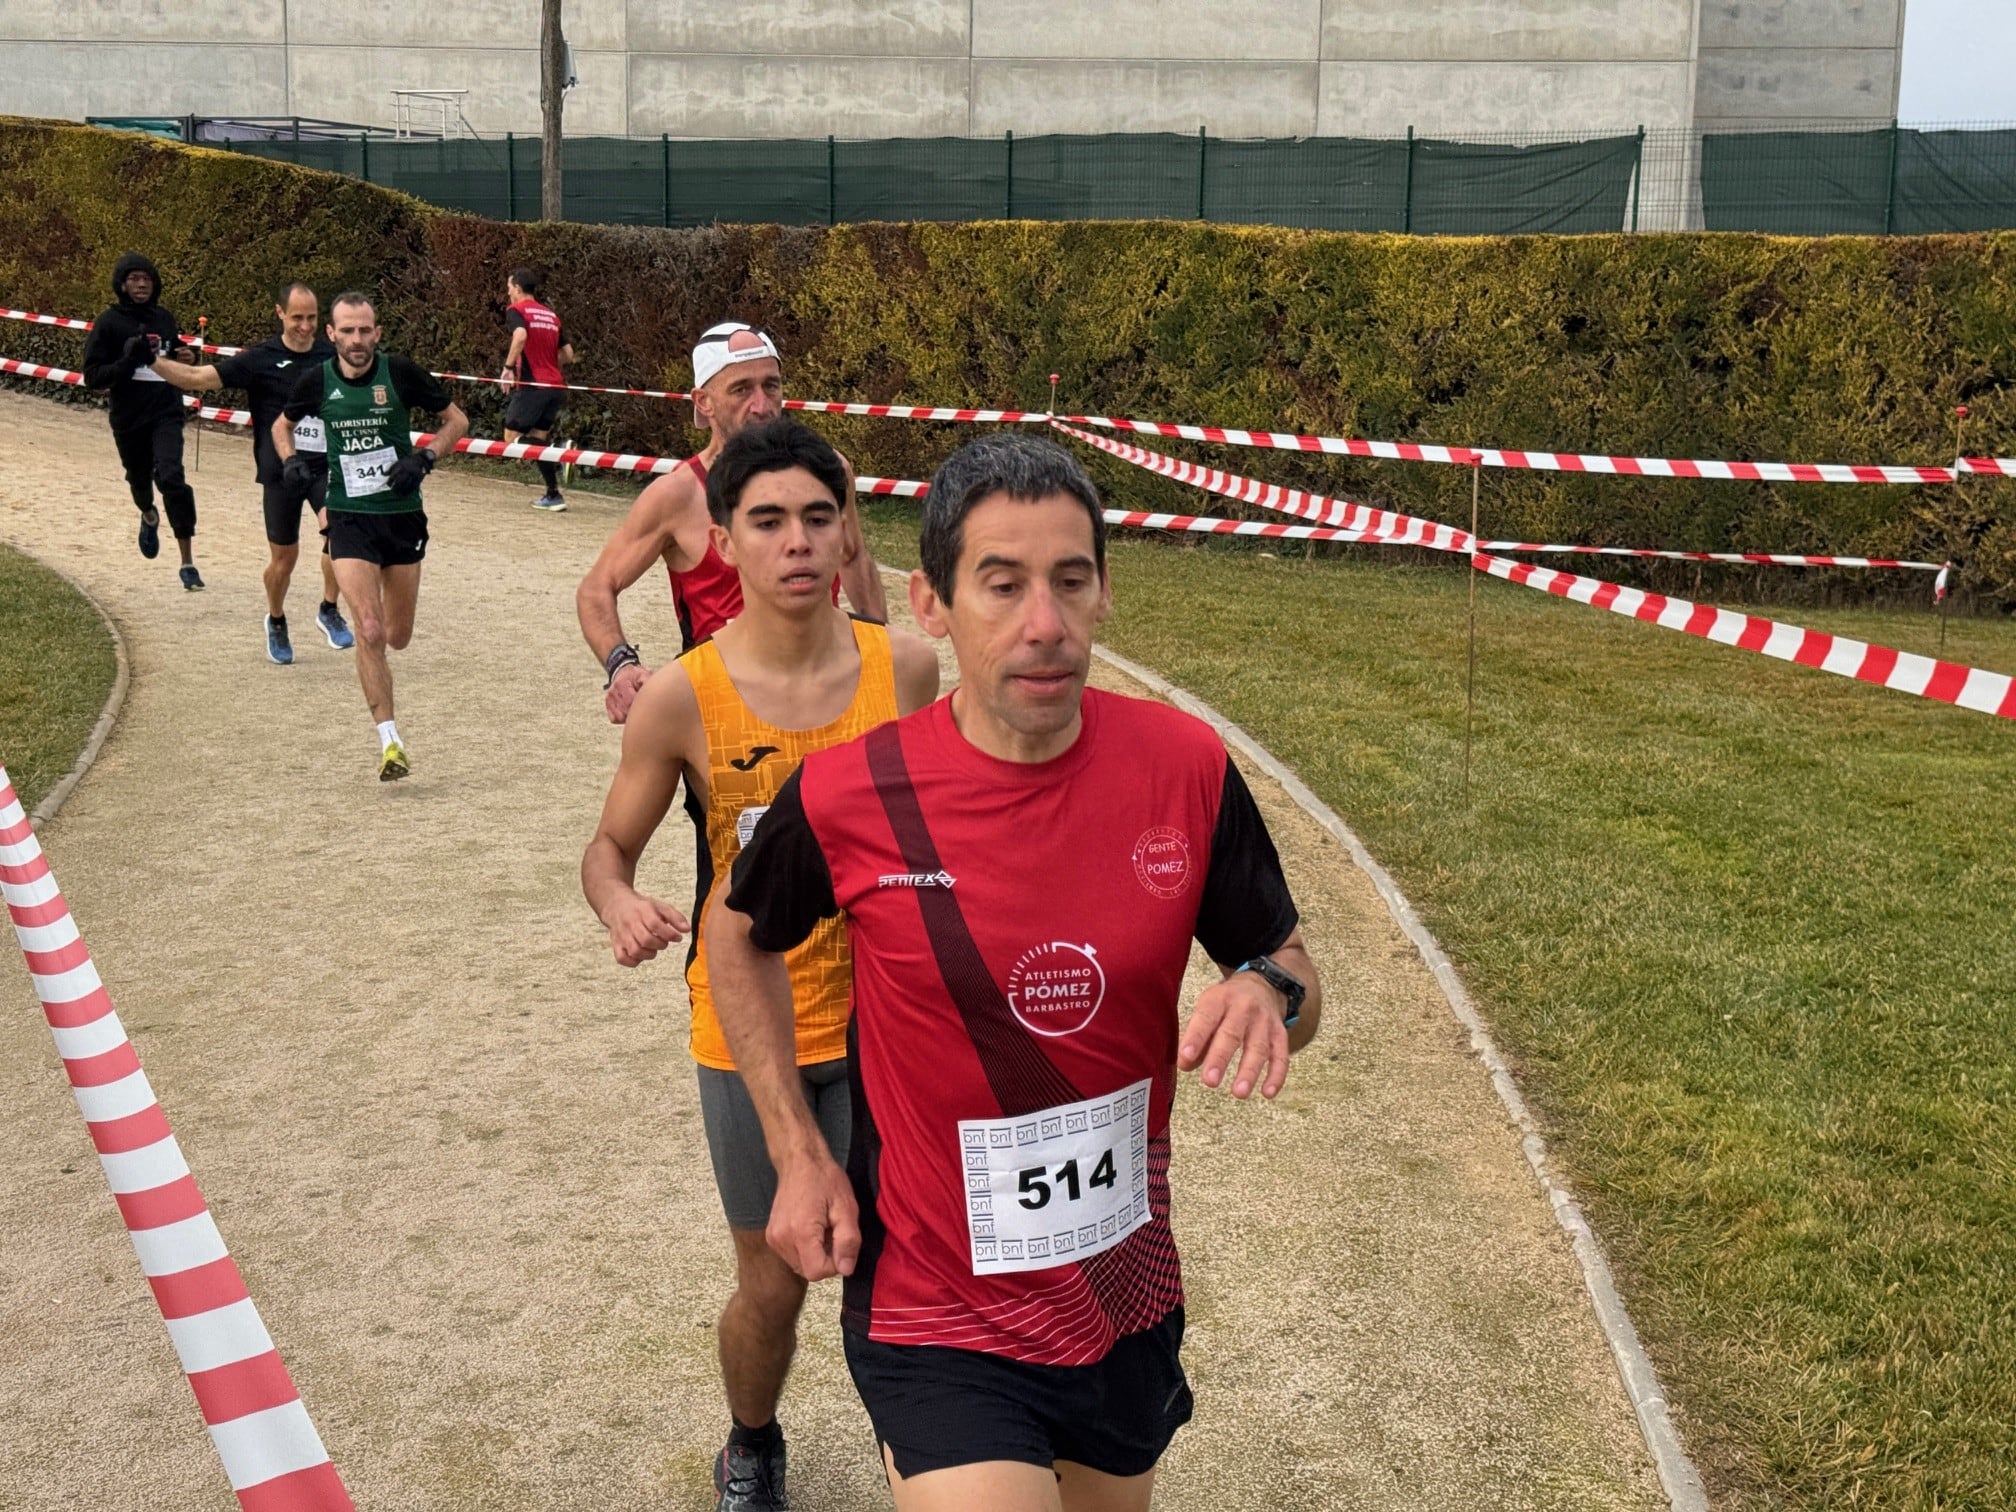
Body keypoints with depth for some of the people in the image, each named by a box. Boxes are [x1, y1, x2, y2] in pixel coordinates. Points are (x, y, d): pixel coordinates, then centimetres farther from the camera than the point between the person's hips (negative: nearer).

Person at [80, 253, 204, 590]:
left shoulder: (164, 319, 5)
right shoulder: (108, 324, -5)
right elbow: (92, 375, -8)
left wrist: (185, 358, -2)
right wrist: (129, 361, -23)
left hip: (166, 413, 0)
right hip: (128, 419, 0)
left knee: (171, 477, -19)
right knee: (139, 479, 18)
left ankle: (188, 564, -16)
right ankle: (149, 516, 58)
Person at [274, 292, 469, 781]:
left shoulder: (401, 373, -7)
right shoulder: (316, 381, -3)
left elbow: (457, 420, 3)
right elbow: (282, 425, 16)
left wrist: (424, 457, -13)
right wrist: (290, 460, -4)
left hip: (402, 514, 1)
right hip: (349, 517, -1)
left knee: (397, 638, 10)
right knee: (369, 632, -14)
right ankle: (390, 741, -6)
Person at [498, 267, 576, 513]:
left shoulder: (516, 310, -2)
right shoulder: (551, 315, 18)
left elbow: (520, 335, -25)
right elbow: (568, 355, 14)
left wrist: (508, 367, -18)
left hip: (532, 384, -7)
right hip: (554, 385, 7)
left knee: (512, 439, 0)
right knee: (537, 440, 15)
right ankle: (553, 495, 8)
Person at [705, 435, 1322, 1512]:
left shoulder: (1187, 768, -11)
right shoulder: (848, 797, -16)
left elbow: (1288, 969, 2)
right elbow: (739, 935, 5)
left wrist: (1268, 994, -21)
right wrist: (798, 1155, -2)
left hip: (1130, 1303, 4)